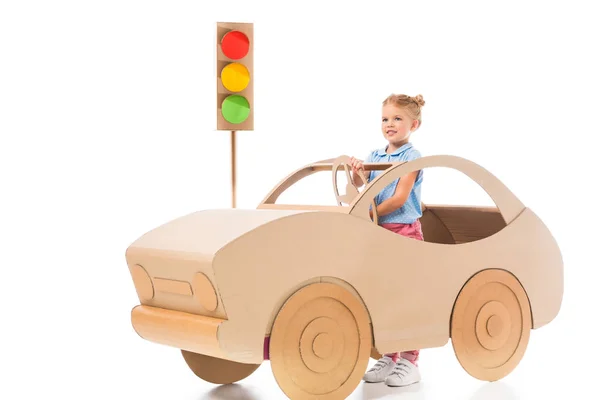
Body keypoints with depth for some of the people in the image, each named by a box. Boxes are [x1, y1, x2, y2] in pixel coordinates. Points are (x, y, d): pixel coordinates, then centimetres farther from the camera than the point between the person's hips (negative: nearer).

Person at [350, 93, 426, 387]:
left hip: (405, 232, -6)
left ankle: (409, 362, 7)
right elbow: (361, 192, 6)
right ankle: (389, 357, 20)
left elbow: (399, 198, -16)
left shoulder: (411, 156, -7)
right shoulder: (374, 156, 10)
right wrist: (356, 174, -13)